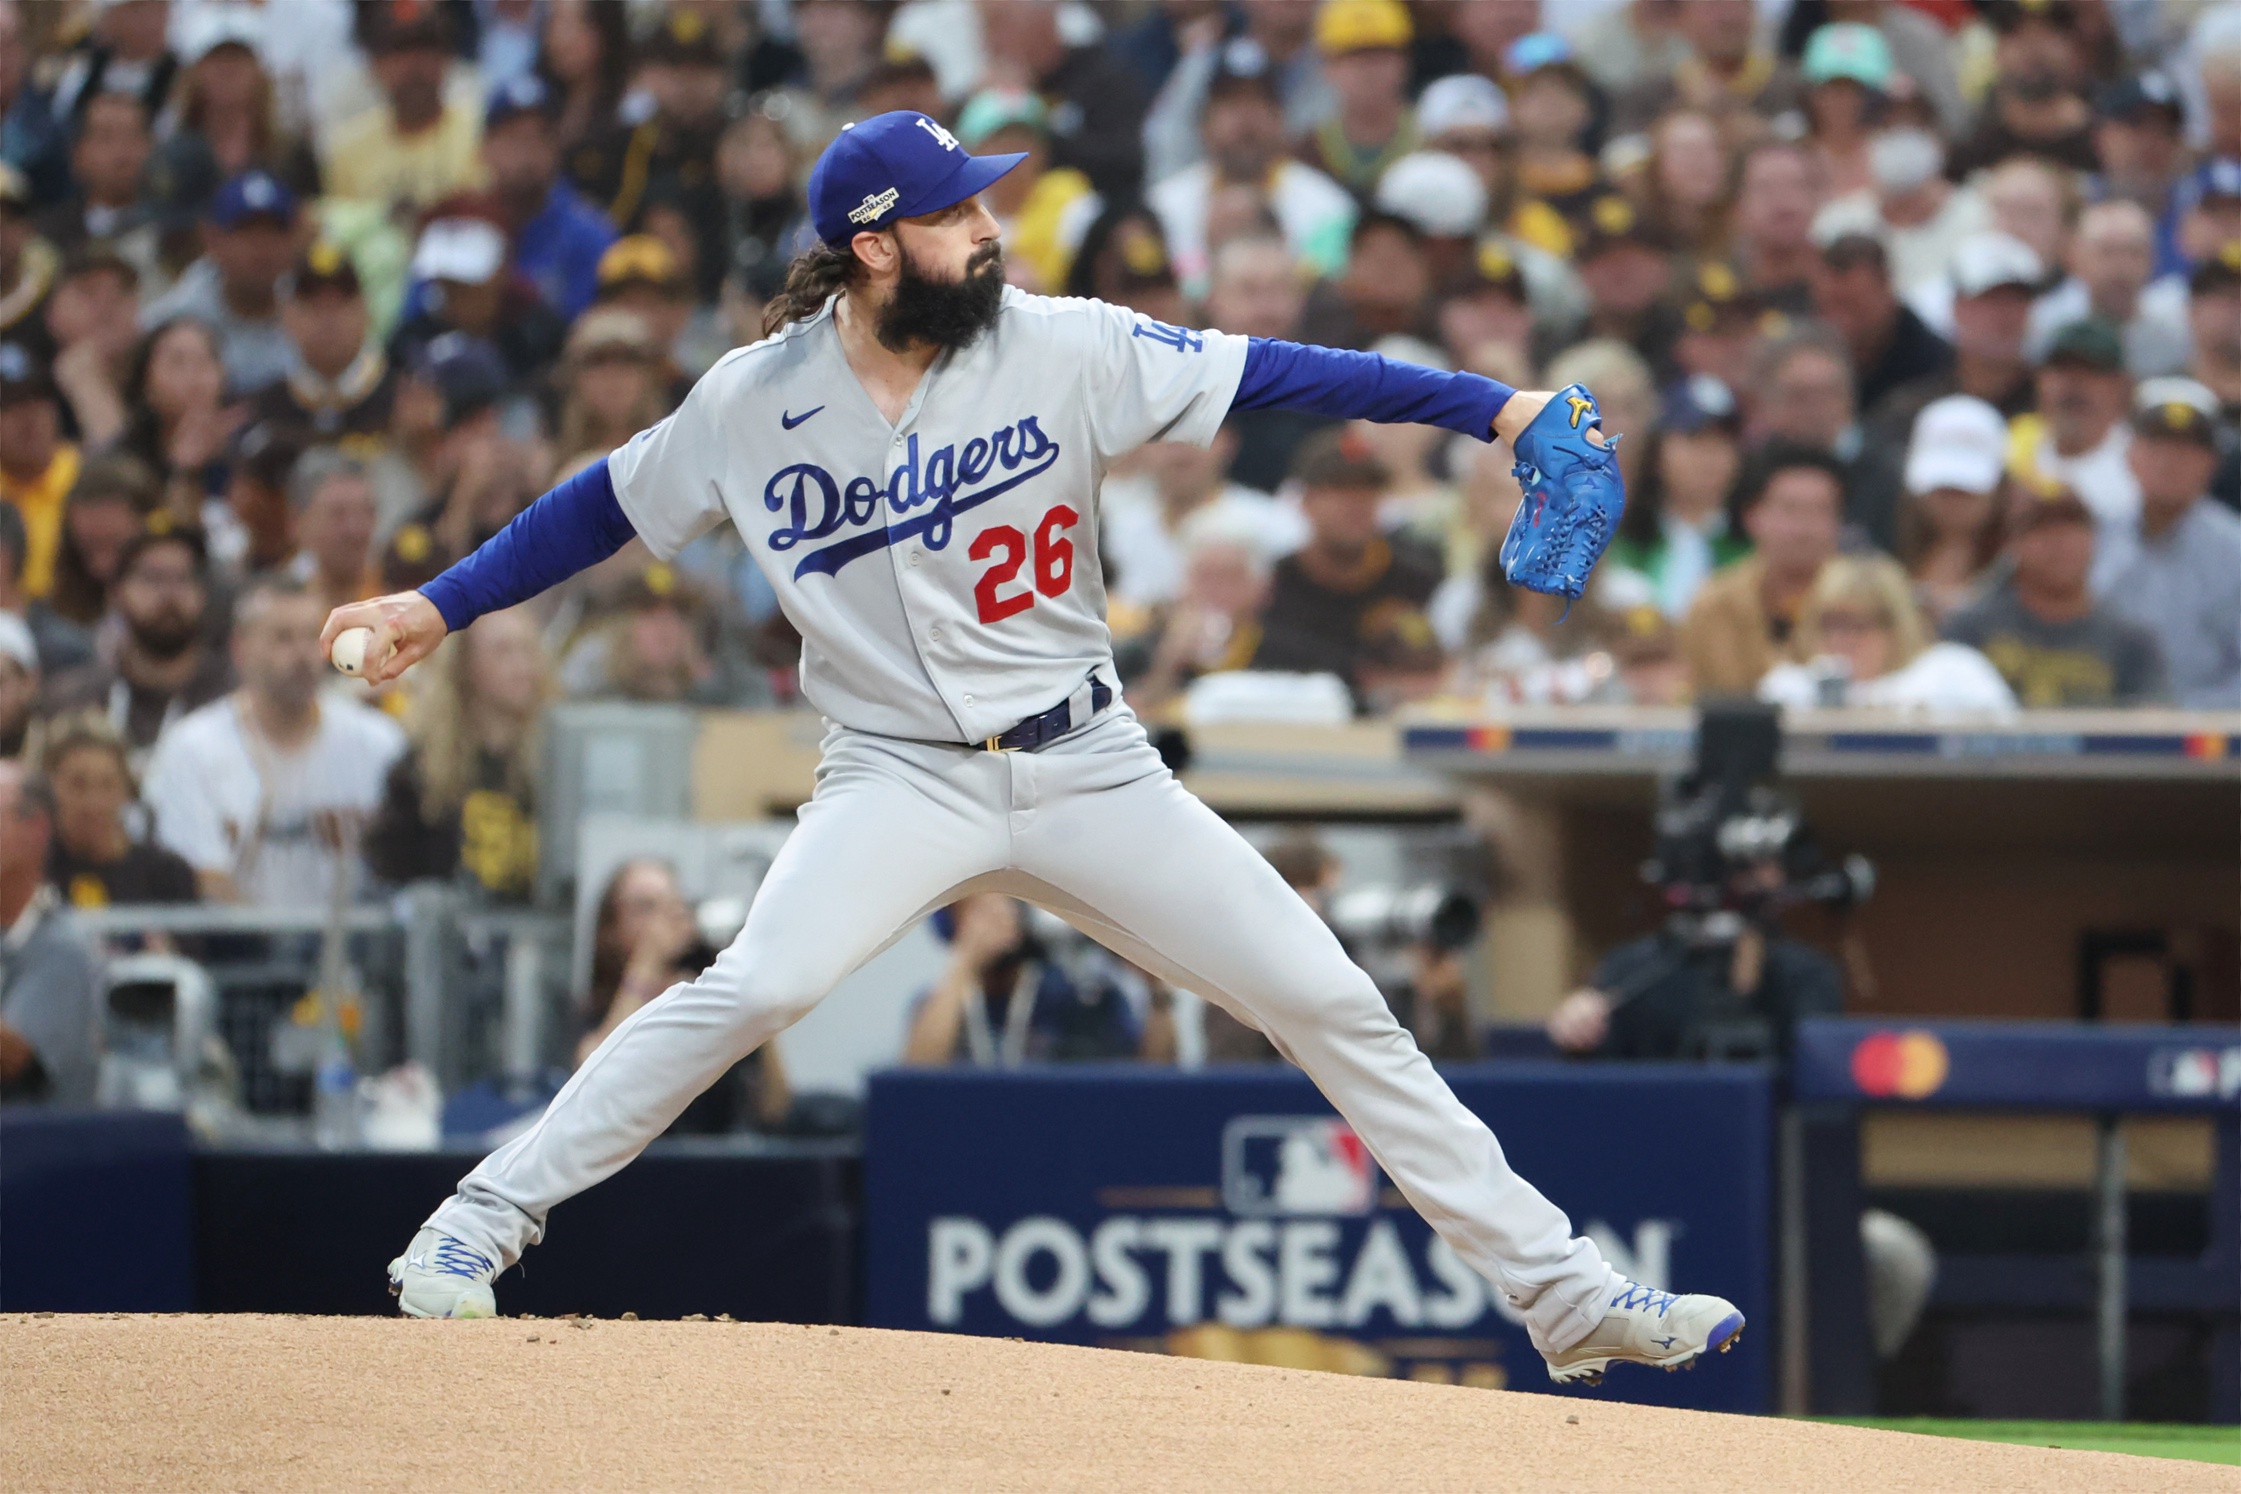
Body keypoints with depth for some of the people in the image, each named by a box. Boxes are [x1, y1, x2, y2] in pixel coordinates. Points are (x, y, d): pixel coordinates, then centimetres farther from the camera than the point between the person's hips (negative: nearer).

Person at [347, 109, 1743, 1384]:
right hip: (902, 778, -2)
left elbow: (1268, 375, -10)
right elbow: (607, 506, 10)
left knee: (1332, 1003, -2)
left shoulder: (1062, 349, -7)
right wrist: (439, 607, 6)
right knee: (755, 988, -29)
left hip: (1088, 767, 2)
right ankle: (486, 1220, -17)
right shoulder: (755, 404, -6)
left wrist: (1496, 408, -17)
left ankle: (1562, 1289, 7)